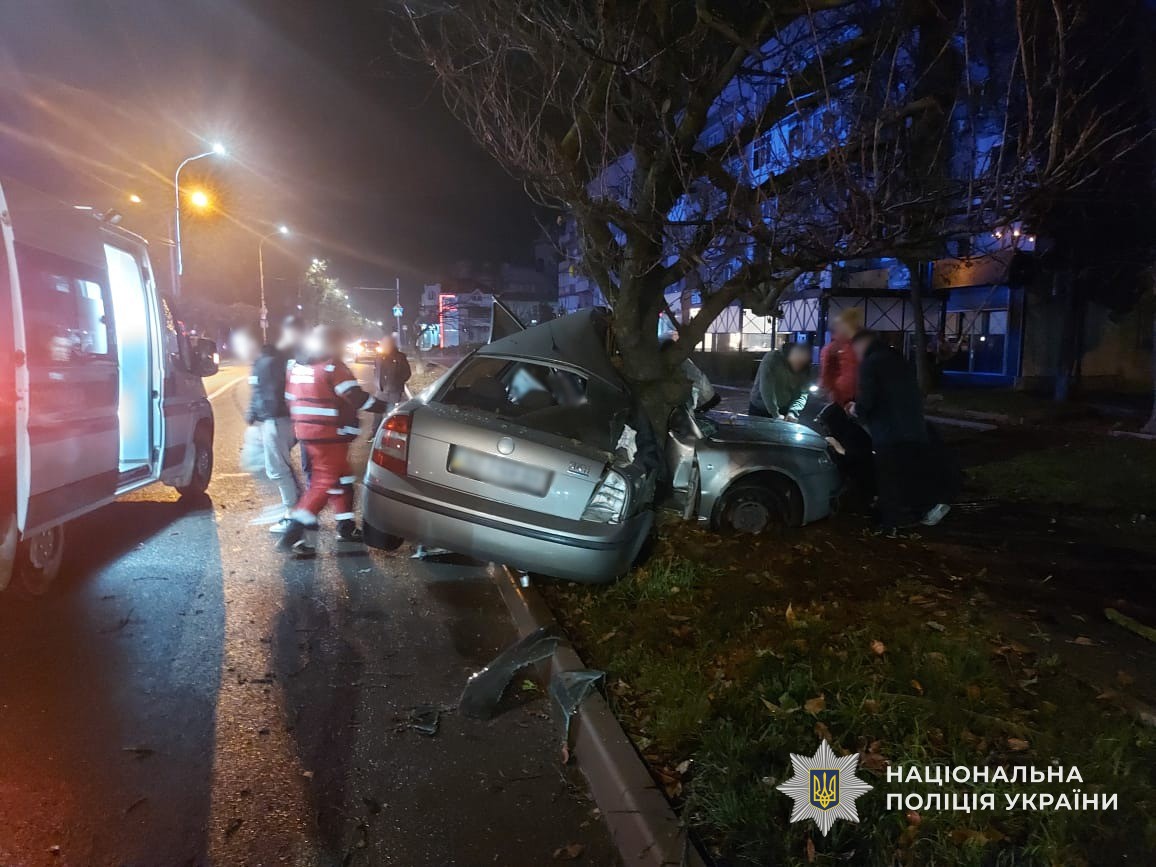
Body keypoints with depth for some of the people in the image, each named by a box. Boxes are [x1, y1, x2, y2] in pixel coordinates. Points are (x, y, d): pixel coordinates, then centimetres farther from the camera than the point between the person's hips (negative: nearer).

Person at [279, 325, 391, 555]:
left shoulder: (298, 368, 12)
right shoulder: (333, 368, -13)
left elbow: (290, 400, 17)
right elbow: (357, 398, -18)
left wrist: (299, 427, 27)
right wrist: (385, 407, -10)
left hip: (306, 433, 9)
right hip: (329, 436, -9)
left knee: (342, 477, 17)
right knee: (325, 482, -6)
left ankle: (347, 527, 21)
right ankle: (292, 535, -11)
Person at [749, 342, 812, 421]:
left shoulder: (805, 370, -8)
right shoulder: (771, 359, -21)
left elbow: (802, 394, -11)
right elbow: (766, 389, -27)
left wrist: (793, 412, -28)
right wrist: (776, 414, -29)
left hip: (784, 411, 3)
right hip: (760, 409, -3)